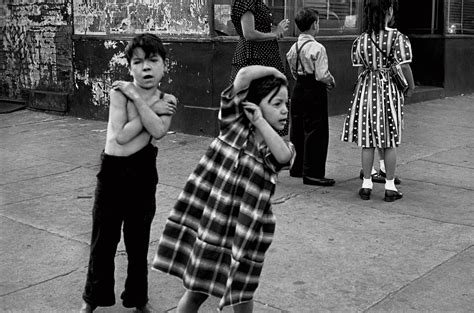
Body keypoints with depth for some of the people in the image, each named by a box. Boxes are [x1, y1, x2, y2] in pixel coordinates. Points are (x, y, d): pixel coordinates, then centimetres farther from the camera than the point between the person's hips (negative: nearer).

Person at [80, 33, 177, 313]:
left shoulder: (167, 101, -1)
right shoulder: (120, 91, -9)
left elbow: (158, 131, -20)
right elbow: (122, 135, -18)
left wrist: (137, 99, -19)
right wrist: (152, 109, -15)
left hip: (143, 173, 2)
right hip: (113, 170, -2)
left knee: (139, 239, 12)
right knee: (104, 237, 8)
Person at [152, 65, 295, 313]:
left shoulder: (279, 147, 2)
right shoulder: (234, 123, -5)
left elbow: (284, 156, -24)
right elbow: (244, 75, -16)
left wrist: (260, 122, -16)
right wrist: (273, 71, -2)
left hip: (245, 234, 2)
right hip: (210, 224, -2)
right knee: (195, 292, 11)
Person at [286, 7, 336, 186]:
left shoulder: (293, 48, 6)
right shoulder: (317, 48, -17)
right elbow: (322, 75, -20)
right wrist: (332, 81, -1)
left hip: (298, 90, 8)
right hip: (314, 92, -8)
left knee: (298, 129, 17)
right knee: (316, 132, -1)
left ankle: (298, 167, 29)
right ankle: (313, 173, 2)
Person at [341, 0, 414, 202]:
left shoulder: (360, 40, -1)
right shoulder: (398, 38, -11)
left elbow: (361, 69, 2)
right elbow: (404, 66, -12)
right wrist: (411, 86, 4)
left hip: (367, 89, 3)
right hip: (389, 89, -3)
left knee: (368, 141, 9)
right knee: (390, 141, 7)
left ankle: (366, 185, 16)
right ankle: (390, 187, 14)